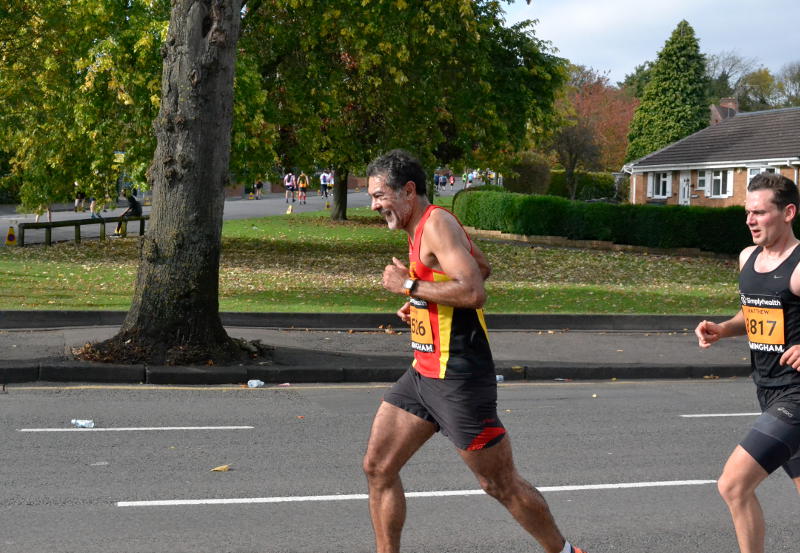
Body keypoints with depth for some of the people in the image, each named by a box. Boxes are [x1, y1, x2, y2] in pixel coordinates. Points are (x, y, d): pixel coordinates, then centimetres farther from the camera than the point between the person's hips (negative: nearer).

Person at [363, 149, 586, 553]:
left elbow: (473, 291, -28)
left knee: (501, 485, 3)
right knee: (377, 466, 5)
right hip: (423, 372, 10)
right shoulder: (423, 228, 13)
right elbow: (482, 266, 30)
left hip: (458, 379, -10)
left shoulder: (437, 223, -16)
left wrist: (409, 286, -20)